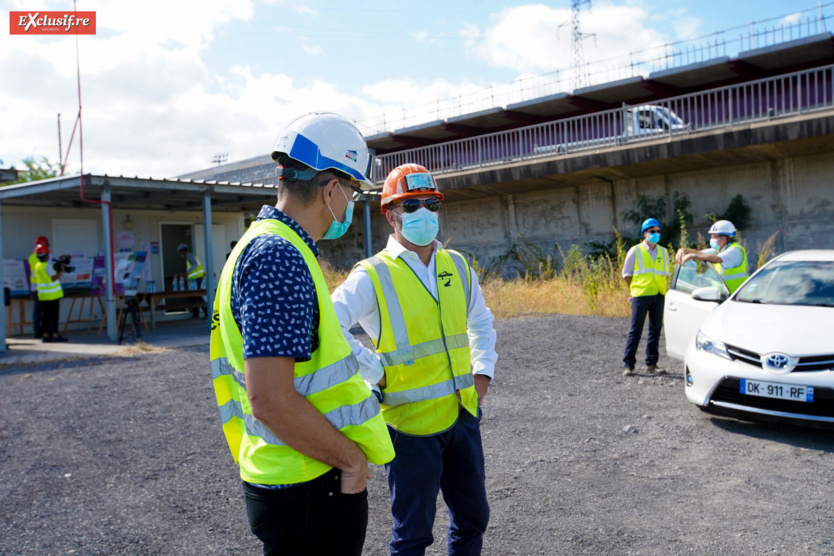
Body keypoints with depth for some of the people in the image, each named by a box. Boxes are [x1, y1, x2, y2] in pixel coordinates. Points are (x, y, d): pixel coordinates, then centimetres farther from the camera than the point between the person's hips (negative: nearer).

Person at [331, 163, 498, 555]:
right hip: (411, 422, -5)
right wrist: (374, 373, -18)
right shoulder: (372, 276, -12)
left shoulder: (457, 266, 6)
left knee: (473, 518, 20)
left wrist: (483, 371, 10)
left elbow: (480, 321, 21)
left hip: (463, 415, 6)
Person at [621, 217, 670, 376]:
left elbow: (666, 274, 21)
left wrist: (661, 288, 10)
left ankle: (651, 364, 15)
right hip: (640, 295, -4)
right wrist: (635, 288, 7)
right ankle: (628, 364, -2)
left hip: (659, 295, 4)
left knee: (655, 330, 7)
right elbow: (626, 274, 6)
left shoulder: (664, 252, 13)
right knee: (635, 330, -6)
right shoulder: (635, 251, 1)